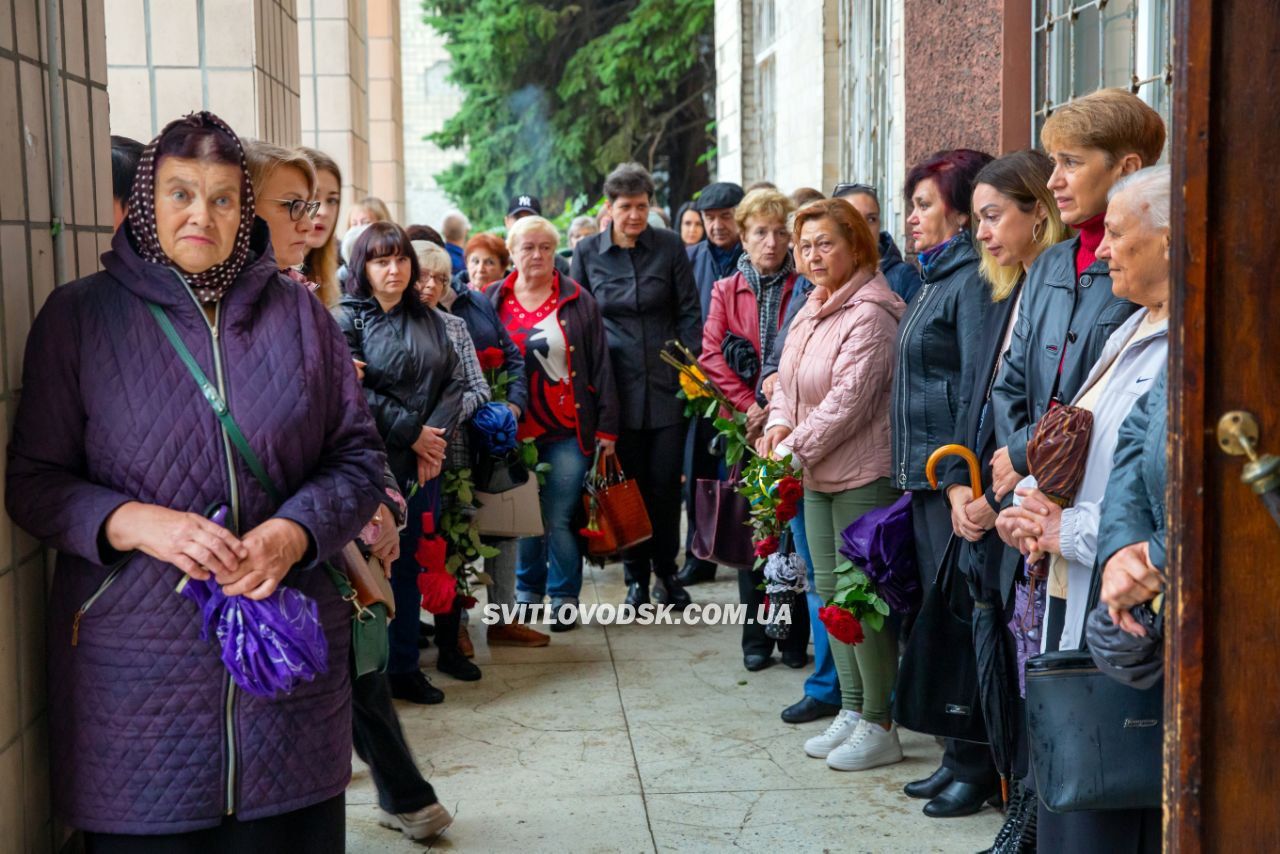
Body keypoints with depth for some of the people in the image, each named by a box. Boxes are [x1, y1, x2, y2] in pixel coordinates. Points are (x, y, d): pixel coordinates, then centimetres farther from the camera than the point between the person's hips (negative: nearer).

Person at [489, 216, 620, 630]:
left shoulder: (578, 301, 3)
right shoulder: (492, 301, 7)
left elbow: (600, 366, 2)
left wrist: (606, 426, -2)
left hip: (568, 431, -2)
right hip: (513, 432, 2)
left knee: (560, 519, -2)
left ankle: (564, 598, 13)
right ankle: (527, 590, 28)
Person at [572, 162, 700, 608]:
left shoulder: (670, 246, 2)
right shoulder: (587, 252, 2)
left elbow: (688, 312, 4)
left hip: (666, 384, 0)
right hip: (617, 386, 0)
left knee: (666, 482, 3)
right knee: (629, 483, 5)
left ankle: (666, 570, 20)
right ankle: (636, 575, 18)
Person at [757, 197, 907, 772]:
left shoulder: (871, 314, -16)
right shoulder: (811, 311, 14)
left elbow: (849, 398, -22)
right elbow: (789, 381, 17)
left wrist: (796, 448, -19)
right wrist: (780, 423, -2)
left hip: (862, 476, -10)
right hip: (818, 477, 10)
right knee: (830, 592, 14)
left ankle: (878, 726, 7)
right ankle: (851, 711, 26)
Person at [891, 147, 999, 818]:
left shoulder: (973, 280, -12)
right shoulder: (937, 278, 18)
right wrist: (914, 472, 18)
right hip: (927, 475, 10)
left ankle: (978, 766, 8)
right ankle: (957, 754, 24)